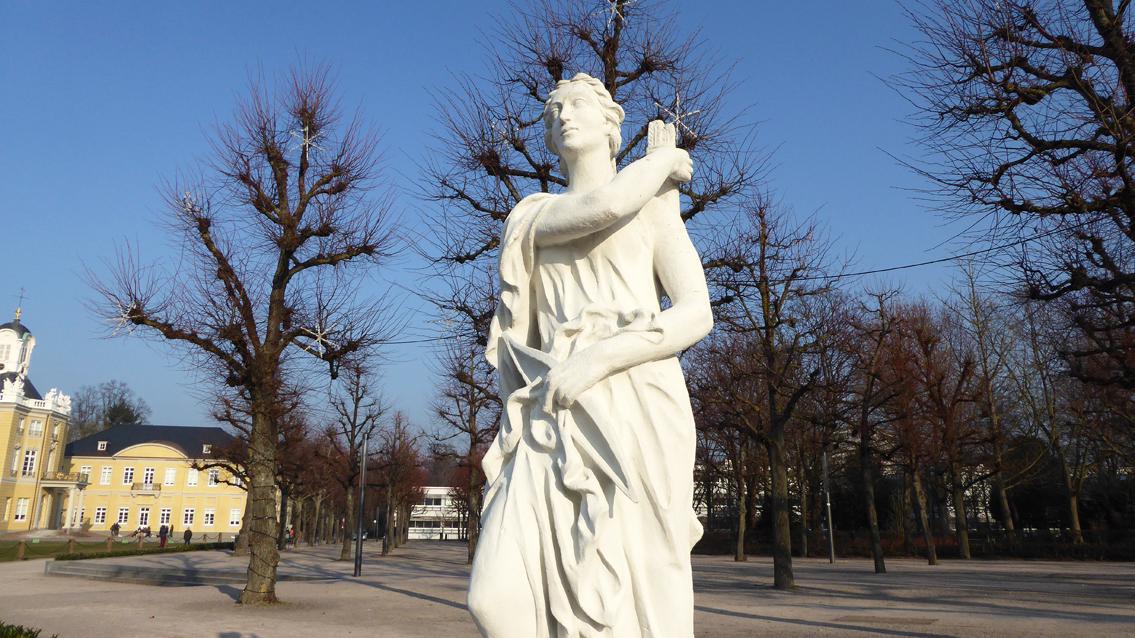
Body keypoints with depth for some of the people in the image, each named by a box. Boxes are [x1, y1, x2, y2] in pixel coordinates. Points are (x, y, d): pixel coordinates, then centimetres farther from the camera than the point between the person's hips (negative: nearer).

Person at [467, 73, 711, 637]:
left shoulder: (656, 208, 14)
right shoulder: (533, 216, 21)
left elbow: (698, 315, 0)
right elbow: (605, 205, -3)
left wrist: (598, 360, -11)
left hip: (633, 415, -3)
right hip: (557, 421, 3)